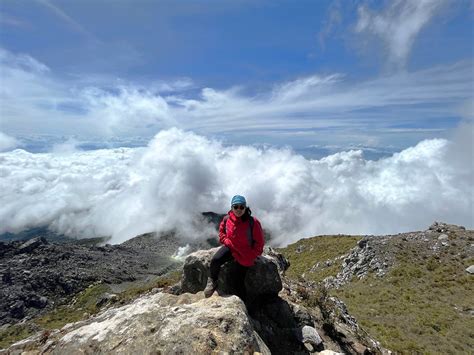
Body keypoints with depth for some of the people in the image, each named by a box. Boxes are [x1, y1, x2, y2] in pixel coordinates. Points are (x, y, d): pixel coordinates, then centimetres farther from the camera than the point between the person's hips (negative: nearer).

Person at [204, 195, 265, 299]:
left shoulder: (253, 222, -22)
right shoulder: (227, 219, -12)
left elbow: (259, 242, -11)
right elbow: (221, 231, 10)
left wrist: (251, 257, -13)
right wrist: (226, 241, -6)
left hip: (245, 256, -2)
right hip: (230, 248, 2)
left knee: (239, 280, 6)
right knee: (215, 260, -24)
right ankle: (212, 281, 5)